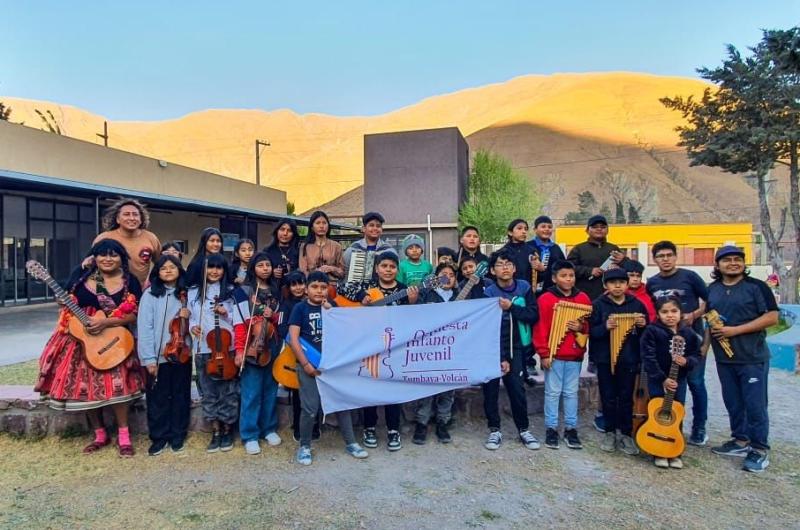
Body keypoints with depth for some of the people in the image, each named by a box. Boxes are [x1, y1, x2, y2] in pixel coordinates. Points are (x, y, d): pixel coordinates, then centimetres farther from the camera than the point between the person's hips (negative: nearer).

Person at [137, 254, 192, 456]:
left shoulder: (186, 294, 7)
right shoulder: (150, 294, -4)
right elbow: (145, 327, -9)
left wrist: (189, 316, -9)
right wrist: (149, 357, -15)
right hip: (158, 356, -3)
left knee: (180, 395, 10)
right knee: (158, 397, 5)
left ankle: (177, 436, 24)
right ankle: (159, 437, 20)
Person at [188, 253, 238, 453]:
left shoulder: (231, 291, 0)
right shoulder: (194, 292, 7)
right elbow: (191, 316, 13)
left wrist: (226, 315, -16)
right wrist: (192, 326, -8)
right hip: (203, 349, 2)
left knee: (228, 389, 5)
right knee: (208, 391, 8)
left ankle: (228, 430, 20)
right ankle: (216, 431, 20)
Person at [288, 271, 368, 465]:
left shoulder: (331, 307, 10)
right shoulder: (300, 308, -1)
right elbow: (293, 338, -8)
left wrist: (330, 312, -10)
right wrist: (306, 364, -13)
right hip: (309, 364, -4)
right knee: (310, 408, -4)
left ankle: (350, 443, 20)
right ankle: (304, 446, 16)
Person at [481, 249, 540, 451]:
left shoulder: (524, 287, -2)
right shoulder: (489, 292, -11)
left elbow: (534, 315, -8)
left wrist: (511, 307, -21)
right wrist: (501, 358, -16)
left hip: (515, 348, 2)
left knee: (517, 389, 3)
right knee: (491, 390, 2)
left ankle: (523, 430, 18)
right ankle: (494, 430, 16)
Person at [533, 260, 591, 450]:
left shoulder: (583, 298, 7)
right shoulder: (545, 299, -5)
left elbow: (591, 325, 15)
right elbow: (540, 328, -7)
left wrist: (581, 327, -8)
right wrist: (544, 353, -10)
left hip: (575, 354, 3)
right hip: (553, 354, -3)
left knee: (571, 392, 10)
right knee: (552, 392, 4)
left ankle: (571, 429, 19)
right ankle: (551, 429, 13)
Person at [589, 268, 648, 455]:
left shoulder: (637, 304, 3)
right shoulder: (598, 305, -4)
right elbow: (591, 331, -9)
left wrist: (643, 325, -11)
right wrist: (605, 327, -27)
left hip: (629, 359, 2)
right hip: (605, 359, -1)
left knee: (626, 398, 9)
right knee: (608, 397, 8)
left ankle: (626, 434, 21)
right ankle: (610, 432, 22)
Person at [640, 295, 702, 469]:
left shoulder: (688, 333, 0)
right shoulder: (652, 331, -12)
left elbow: (696, 355, 5)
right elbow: (648, 358, -15)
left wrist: (686, 361, -18)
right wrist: (662, 379, -18)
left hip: (679, 380, 3)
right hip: (657, 380, -3)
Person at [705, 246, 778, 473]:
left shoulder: (756, 286, -8)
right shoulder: (713, 289, 9)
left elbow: (772, 317, -14)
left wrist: (735, 330, -19)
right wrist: (706, 344, 10)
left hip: (753, 359, -5)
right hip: (724, 359, 5)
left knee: (755, 404, 1)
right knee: (732, 403, 14)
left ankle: (759, 450, 14)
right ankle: (740, 441, 29)